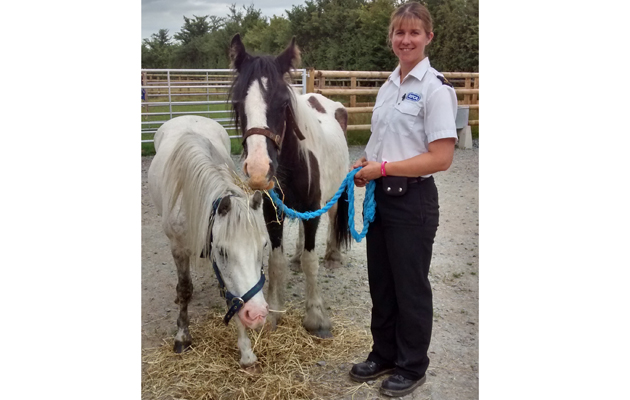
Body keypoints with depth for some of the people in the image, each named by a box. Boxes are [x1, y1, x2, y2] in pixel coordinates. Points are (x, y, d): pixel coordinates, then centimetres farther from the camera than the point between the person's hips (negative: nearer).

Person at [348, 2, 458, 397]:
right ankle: (384, 355, 37)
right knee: (381, 282, 17)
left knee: (410, 286, 8)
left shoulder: (436, 88, -13)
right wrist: (366, 167, -1)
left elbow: (441, 158, -19)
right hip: (381, 197, 8)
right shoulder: (388, 85, 11)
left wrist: (384, 168, -19)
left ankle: (413, 367, 28)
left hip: (413, 201, -8)